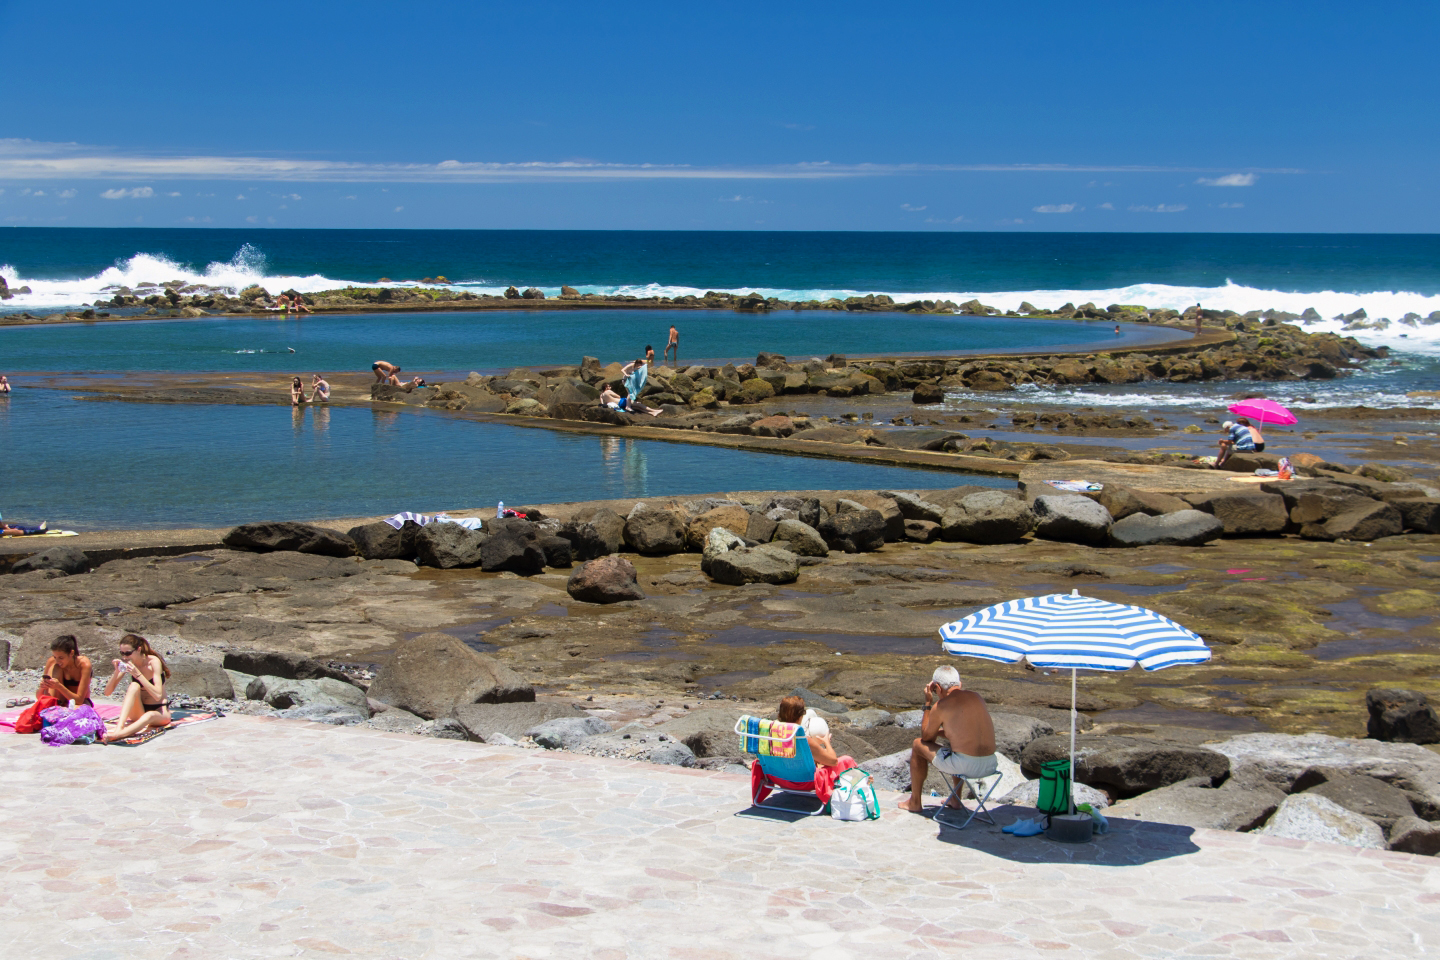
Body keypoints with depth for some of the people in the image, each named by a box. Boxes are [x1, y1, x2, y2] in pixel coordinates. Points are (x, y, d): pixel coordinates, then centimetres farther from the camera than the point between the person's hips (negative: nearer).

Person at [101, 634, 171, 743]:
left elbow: (158, 695, -25)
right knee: (134, 686, -27)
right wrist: (116, 672, -19)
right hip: (138, 712, 4)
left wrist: (138, 674, -29)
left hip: (159, 712, -3)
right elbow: (107, 692, -3)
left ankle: (117, 734, -60)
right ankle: (119, 727, -46)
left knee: (150, 715, -39)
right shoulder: (129, 663, -2)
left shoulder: (153, 661, -14)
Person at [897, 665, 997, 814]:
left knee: (918, 745, 16)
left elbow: (926, 736, 11)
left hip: (965, 766, -7)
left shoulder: (940, 706, -6)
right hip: (990, 765, 7)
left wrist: (928, 703, 16)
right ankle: (955, 799, 45)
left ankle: (915, 802, 27)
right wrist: (939, 732, 35)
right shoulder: (977, 697, 13)